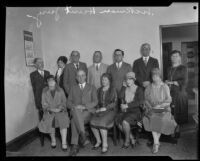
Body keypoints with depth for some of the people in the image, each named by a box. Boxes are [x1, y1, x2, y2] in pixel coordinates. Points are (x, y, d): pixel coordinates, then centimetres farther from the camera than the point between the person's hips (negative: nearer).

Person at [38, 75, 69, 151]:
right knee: (50, 122, -27)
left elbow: (64, 101, 4)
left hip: (60, 111, -1)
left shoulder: (60, 90, 5)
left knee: (63, 121, -28)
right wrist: (51, 109, -13)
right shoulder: (45, 91, 6)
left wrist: (60, 108, -15)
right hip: (49, 112, 1)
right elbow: (44, 104, 4)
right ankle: (53, 139, -2)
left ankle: (64, 143, -23)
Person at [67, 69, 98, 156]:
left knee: (74, 120, -33)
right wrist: (74, 106, -11)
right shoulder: (73, 88, 22)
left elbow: (95, 102, 4)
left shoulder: (92, 88, 17)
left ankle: (75, 145, -30)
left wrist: (84, 106, -13)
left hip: (87, 111, -1)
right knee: (76, 111, -37)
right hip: (75, 111, 1)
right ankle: (83, 135, -42)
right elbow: (68, 102, 13)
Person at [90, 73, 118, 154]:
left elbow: (115, 103, -2)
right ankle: (98, 141, -3)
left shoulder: (113, 90, 5)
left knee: (102, 122, -31)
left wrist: (105, 108, -12)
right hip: (100, 110, 4)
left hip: (110, 110, -4)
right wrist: (98, 109, 0)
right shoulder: (99, 90, 18)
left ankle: (105, 144, -15)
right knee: (92, 122, -23)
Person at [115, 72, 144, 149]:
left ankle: (127, 141, -4)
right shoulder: (123, 88, 14)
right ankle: (132, 139, -3)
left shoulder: (139, 89, 1)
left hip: (135, 111, -4)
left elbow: (140, 102, -11)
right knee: (118, 122, -23)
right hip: (124, 110, 4)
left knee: (125, 122, -30)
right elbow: (120, 97, 6)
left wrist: (127, 105, -16)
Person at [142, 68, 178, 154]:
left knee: (162, 118, -29)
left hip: (163, 109, -1)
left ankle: (155, 142, -12)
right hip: (152, 109, 1)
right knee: (152, 118, -29)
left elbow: (169, 100, 1)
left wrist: (160, 105, -13)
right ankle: (156, 143, -23)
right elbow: (146, 99, 9)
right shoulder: (148, 87, 11)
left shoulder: (165, 87, 6)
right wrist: (150, 106, -9)